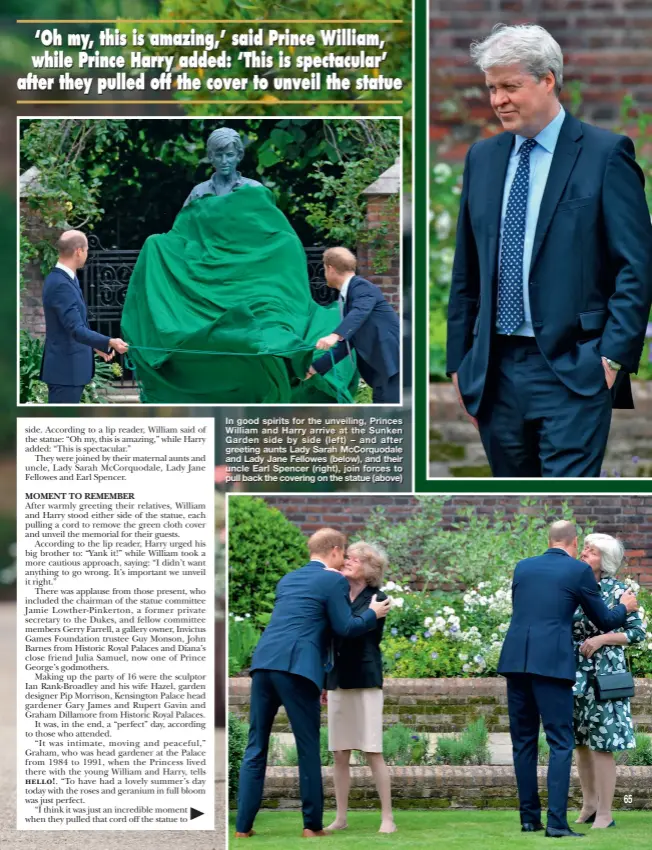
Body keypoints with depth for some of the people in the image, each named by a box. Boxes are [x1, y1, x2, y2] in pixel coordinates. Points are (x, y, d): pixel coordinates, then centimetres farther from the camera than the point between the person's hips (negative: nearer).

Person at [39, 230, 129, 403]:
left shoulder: (61, 279, 11)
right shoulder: (61, 285, -22)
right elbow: (76, 330, -29)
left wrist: (96, 346, 26)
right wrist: (109, 343, -37)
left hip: (69, 366, 11)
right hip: (65, 369, -11)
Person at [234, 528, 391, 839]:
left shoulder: (288, 580, 25)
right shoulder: (334, 581, 3)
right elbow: (345, 628, -2)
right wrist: (373, 614, 15)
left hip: (264, 662, 6)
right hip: (296, 667, -6)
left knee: (256, 747, 8)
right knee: (307, 747, 4)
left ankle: (243, 825, 6)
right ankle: (312, 825, 7)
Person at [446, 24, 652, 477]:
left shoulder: (606, 154, -4)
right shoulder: (482, 157, 13)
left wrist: (614, 355, -13)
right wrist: (459, 360, 14)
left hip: (572, 369, -6)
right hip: (497, 370, 6)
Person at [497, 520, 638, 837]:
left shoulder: (523, 567, 15)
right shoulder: (579, 571, 2)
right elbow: (604, 621, 10)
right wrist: (624, 607, 32)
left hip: (516, 660, 5)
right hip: (552, 662, -5)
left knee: (523, 741, 12)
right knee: (560, 743, -2)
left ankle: (529, 817, 13)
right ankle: (556, 821, -11)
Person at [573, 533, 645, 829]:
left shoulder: (617, 590, -6)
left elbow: (638, 632, -7)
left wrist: (601, 639, -17)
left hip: (602, 674, -5)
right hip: (574, 674, 5)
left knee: (601, 745, -6)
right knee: (580, 741, 9)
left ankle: (605, 815, 0)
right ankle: (589, 806, 21)